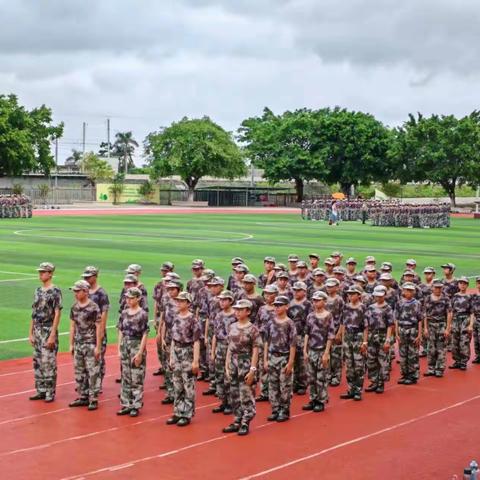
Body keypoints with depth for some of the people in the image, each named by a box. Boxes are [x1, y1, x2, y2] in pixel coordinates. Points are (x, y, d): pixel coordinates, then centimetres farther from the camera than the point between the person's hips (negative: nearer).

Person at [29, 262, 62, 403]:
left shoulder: (55, 291, -8)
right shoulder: (38, 291, 12)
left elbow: (57, 314, -12)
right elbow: (34, 313, 15)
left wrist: (53, 335, -16)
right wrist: (31, 332, 11)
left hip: (49, 331, -7)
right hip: (37, 331, 7)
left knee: (49, 363, -5)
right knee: (38, 362, 10)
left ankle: (50, 392, 2)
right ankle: (41, 391, 18)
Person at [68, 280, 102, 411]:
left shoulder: (93, 308, -12)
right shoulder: (74, 307, 7)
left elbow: (99, 327, -11)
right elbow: (73, 326, 14)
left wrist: (98, 347, -13)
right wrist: (71, 344, 12)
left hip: (90, 345, -7)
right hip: (78, 345, 7)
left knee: (93, 373, -3)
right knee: (79, 373, 12)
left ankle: (93, 399, 3)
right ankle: (83, 397, 23)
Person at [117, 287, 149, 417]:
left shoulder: (142, 314, -10)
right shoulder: (124, 313, 7)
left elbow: (144, 335, -11)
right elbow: (121, 332, 12)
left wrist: (140, 353, -14)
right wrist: (120, 349, 7)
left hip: (137, 346, -6)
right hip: (125, 345, 6)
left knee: (137, 378, -1)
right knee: (125, 377, 10)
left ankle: (136, 406, 7)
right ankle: (126, 404, 18)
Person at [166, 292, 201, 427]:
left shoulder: (192, 319, -12)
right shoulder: (176, 317, 8)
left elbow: (196, 341, -14)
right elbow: (173, 338, 13)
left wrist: (195, 361, -17)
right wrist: (171, 356, 12)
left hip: (188, 352, -7)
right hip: (176, 352, 7)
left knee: (188, 386, 1)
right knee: (177, 386, 12)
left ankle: (187, 415, 8)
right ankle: (178, 413, 20)